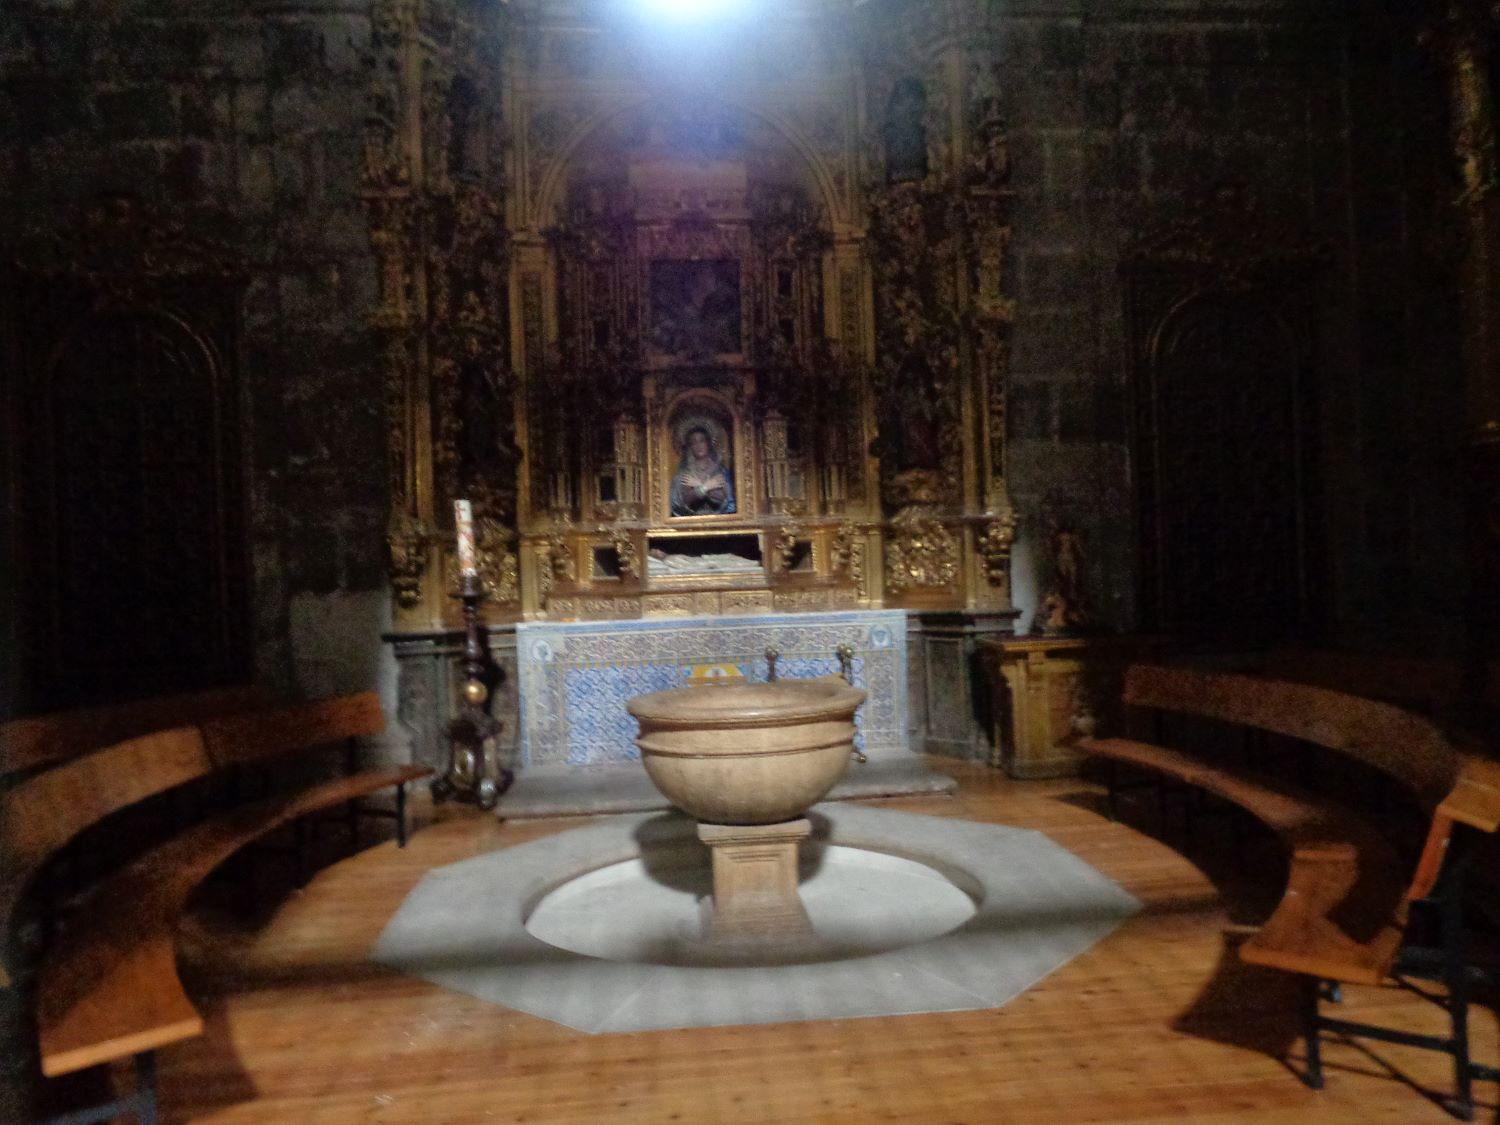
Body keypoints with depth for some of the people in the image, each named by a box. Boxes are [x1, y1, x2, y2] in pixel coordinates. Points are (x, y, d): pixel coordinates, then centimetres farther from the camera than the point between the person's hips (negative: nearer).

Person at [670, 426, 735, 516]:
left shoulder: (720, 469, 6)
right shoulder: (684, 471, 5)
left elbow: (721, 498, -2)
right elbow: (687, 499, -3)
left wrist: (698, 487, -4)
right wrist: (705, 487, -3)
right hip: (692, 518, -1)